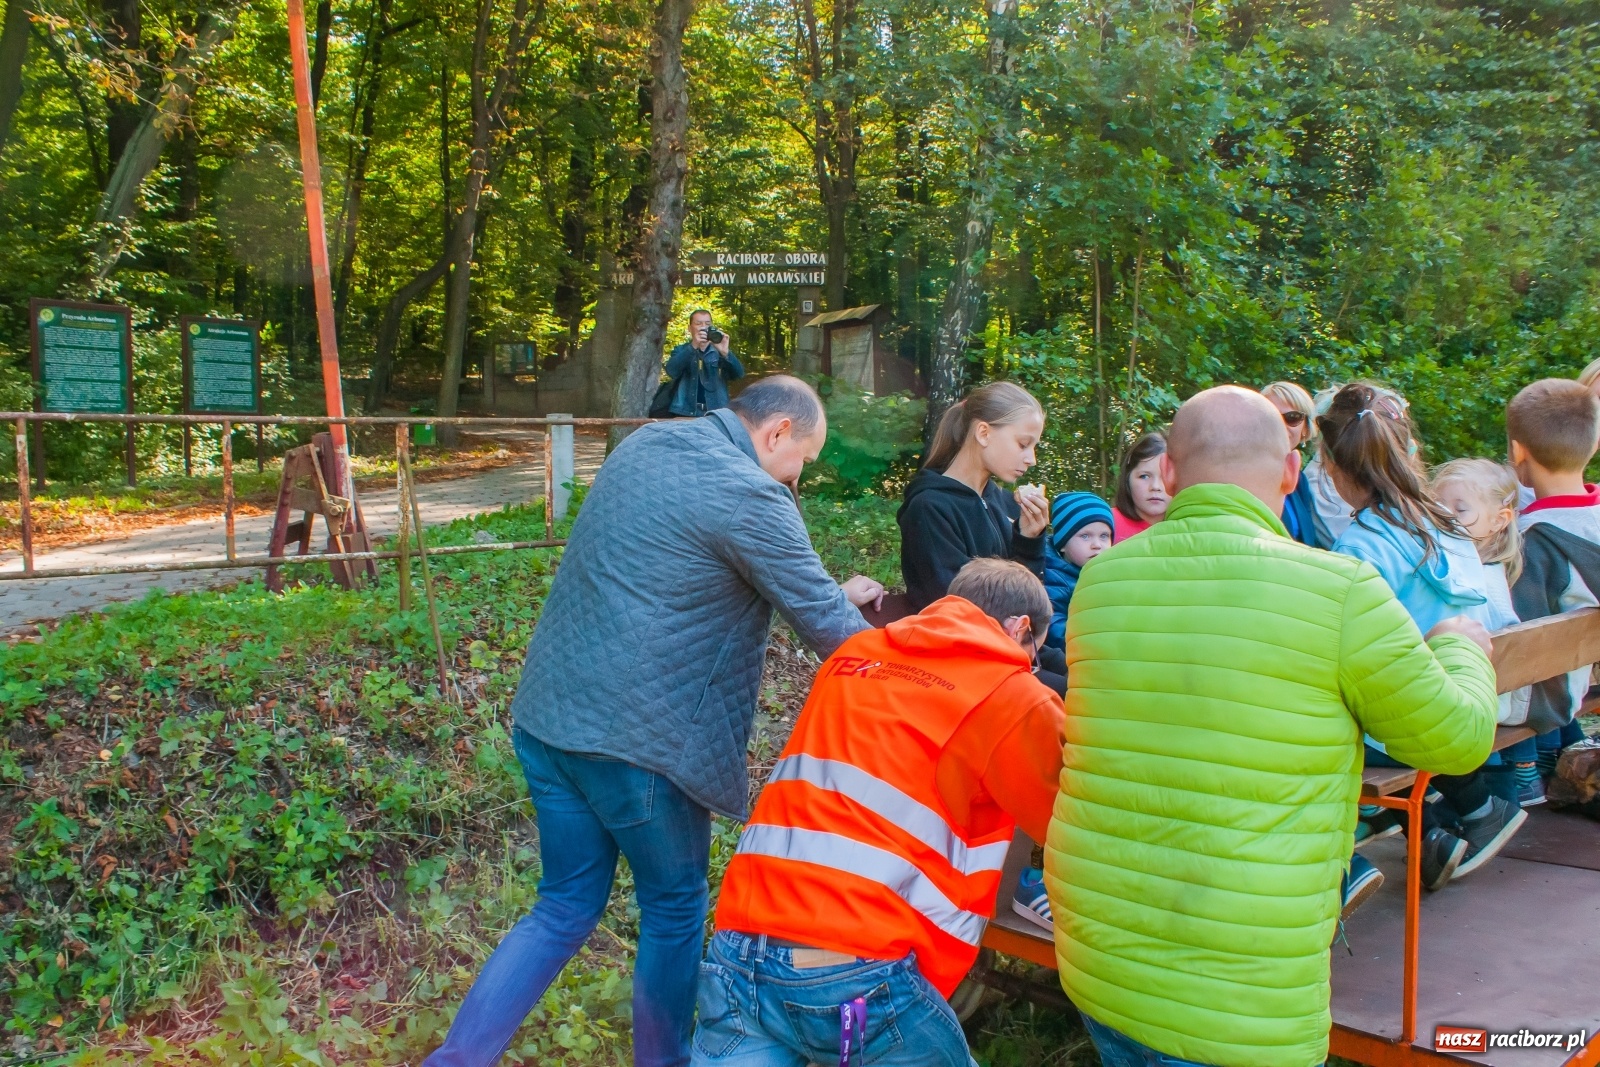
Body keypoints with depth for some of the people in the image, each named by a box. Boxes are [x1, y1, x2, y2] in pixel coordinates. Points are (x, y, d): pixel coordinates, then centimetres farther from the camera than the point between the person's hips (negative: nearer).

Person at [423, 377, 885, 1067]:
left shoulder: (645, 442, 11)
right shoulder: (749, 496, -15)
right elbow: (826, 625, -10)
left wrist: (830, 596, 21)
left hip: (547, 713, 8)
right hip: (637, 739, -8)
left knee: (565, 909, 19)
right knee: (676, 907, 16)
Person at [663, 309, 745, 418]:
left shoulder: (719, 352, 12)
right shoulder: (681, 351, 9)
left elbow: (739, 374, -4)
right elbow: (672, 371, -11)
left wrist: (725, 353, -23)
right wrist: (693, 346, -25)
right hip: (686, 413, -1)